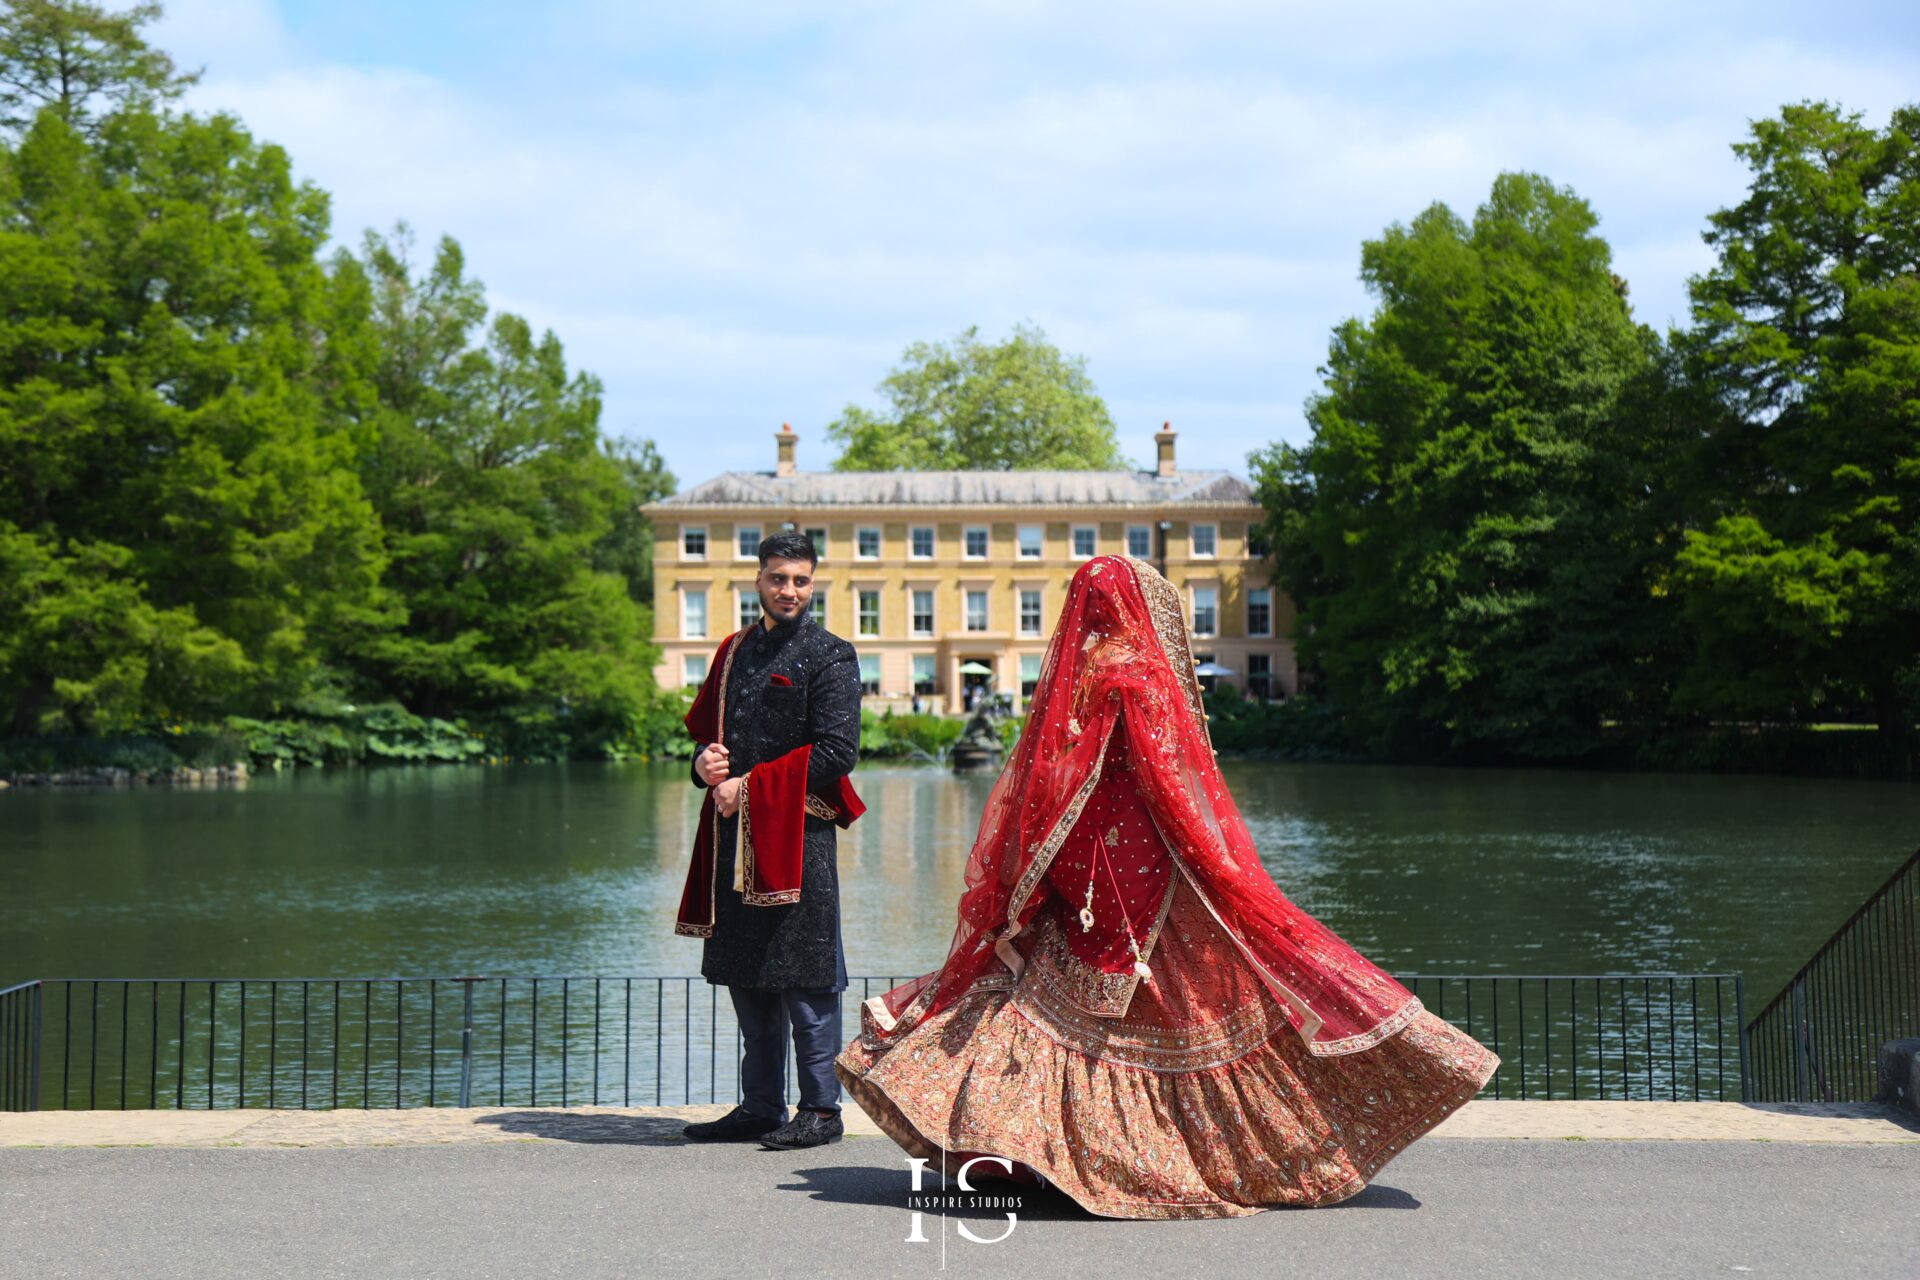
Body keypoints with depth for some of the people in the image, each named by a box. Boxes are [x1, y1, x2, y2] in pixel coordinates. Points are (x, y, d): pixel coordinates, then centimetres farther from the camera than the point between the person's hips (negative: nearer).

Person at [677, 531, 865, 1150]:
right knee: (745, 975, 10)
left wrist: (750, 786, -13)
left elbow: (836, 752, -10)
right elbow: (704, 727, 23)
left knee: (806, 979, -4)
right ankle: (761, 1107, 19)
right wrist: (705, 764, -1)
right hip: (734, 835, 7)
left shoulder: (830, 656, -2)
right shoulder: (734, 651, 17)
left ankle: (821, 1110, 4)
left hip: (797, 835, -6)